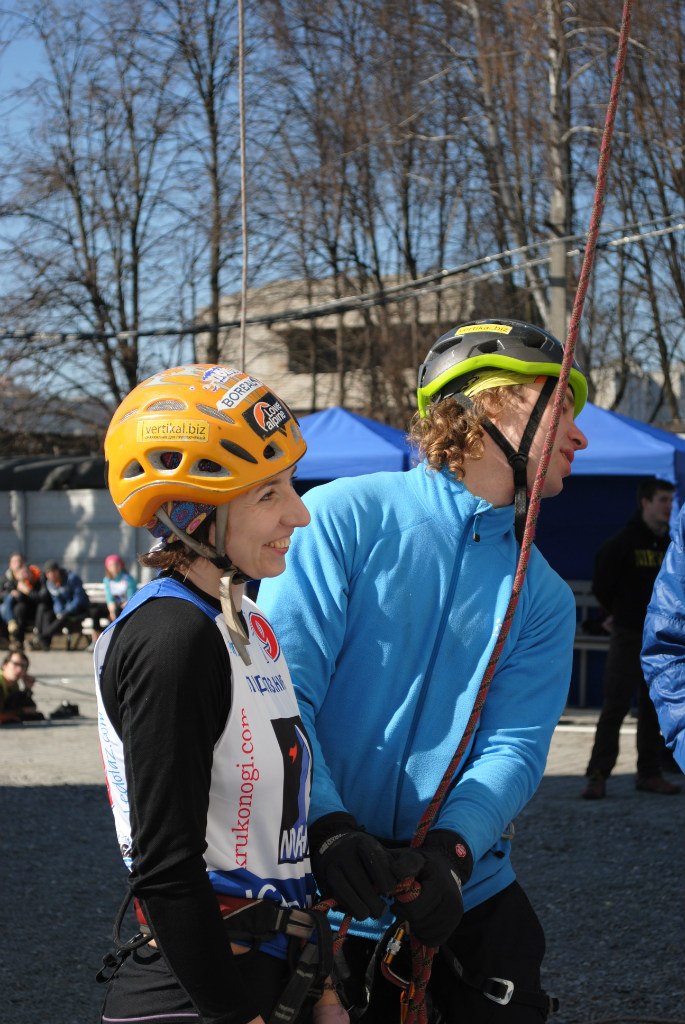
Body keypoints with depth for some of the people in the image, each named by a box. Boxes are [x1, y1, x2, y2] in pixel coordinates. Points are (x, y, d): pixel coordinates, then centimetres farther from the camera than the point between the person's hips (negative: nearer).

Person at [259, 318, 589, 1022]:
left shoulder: (543, 600, 6)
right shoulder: (344, 517, -7)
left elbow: (513, 748, -5)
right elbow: (279, 693, -14)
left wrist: (450, 847, -23)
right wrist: (328, 828, -27)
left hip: (465, 889, 3)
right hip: (322, 883, -3)